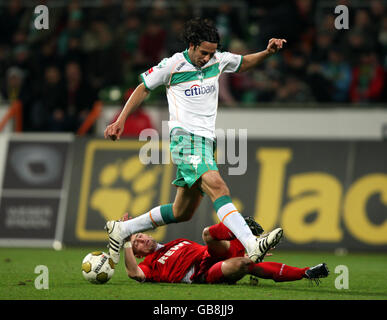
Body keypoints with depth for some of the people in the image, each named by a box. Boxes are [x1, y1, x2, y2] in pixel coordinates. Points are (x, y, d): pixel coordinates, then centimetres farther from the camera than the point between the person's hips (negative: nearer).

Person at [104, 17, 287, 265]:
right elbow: (144, 88, 10)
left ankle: (122, 229, 25)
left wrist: (267, 53, 12)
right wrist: (121, 121, 8)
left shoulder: (218, 60, 11)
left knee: (182, 213, 11)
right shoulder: (171, 66, -3)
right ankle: (252, 246, -45)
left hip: (206, 141, 8)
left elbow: (244, 63, 30)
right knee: (217, 186, -29)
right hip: (185, 136, -7)